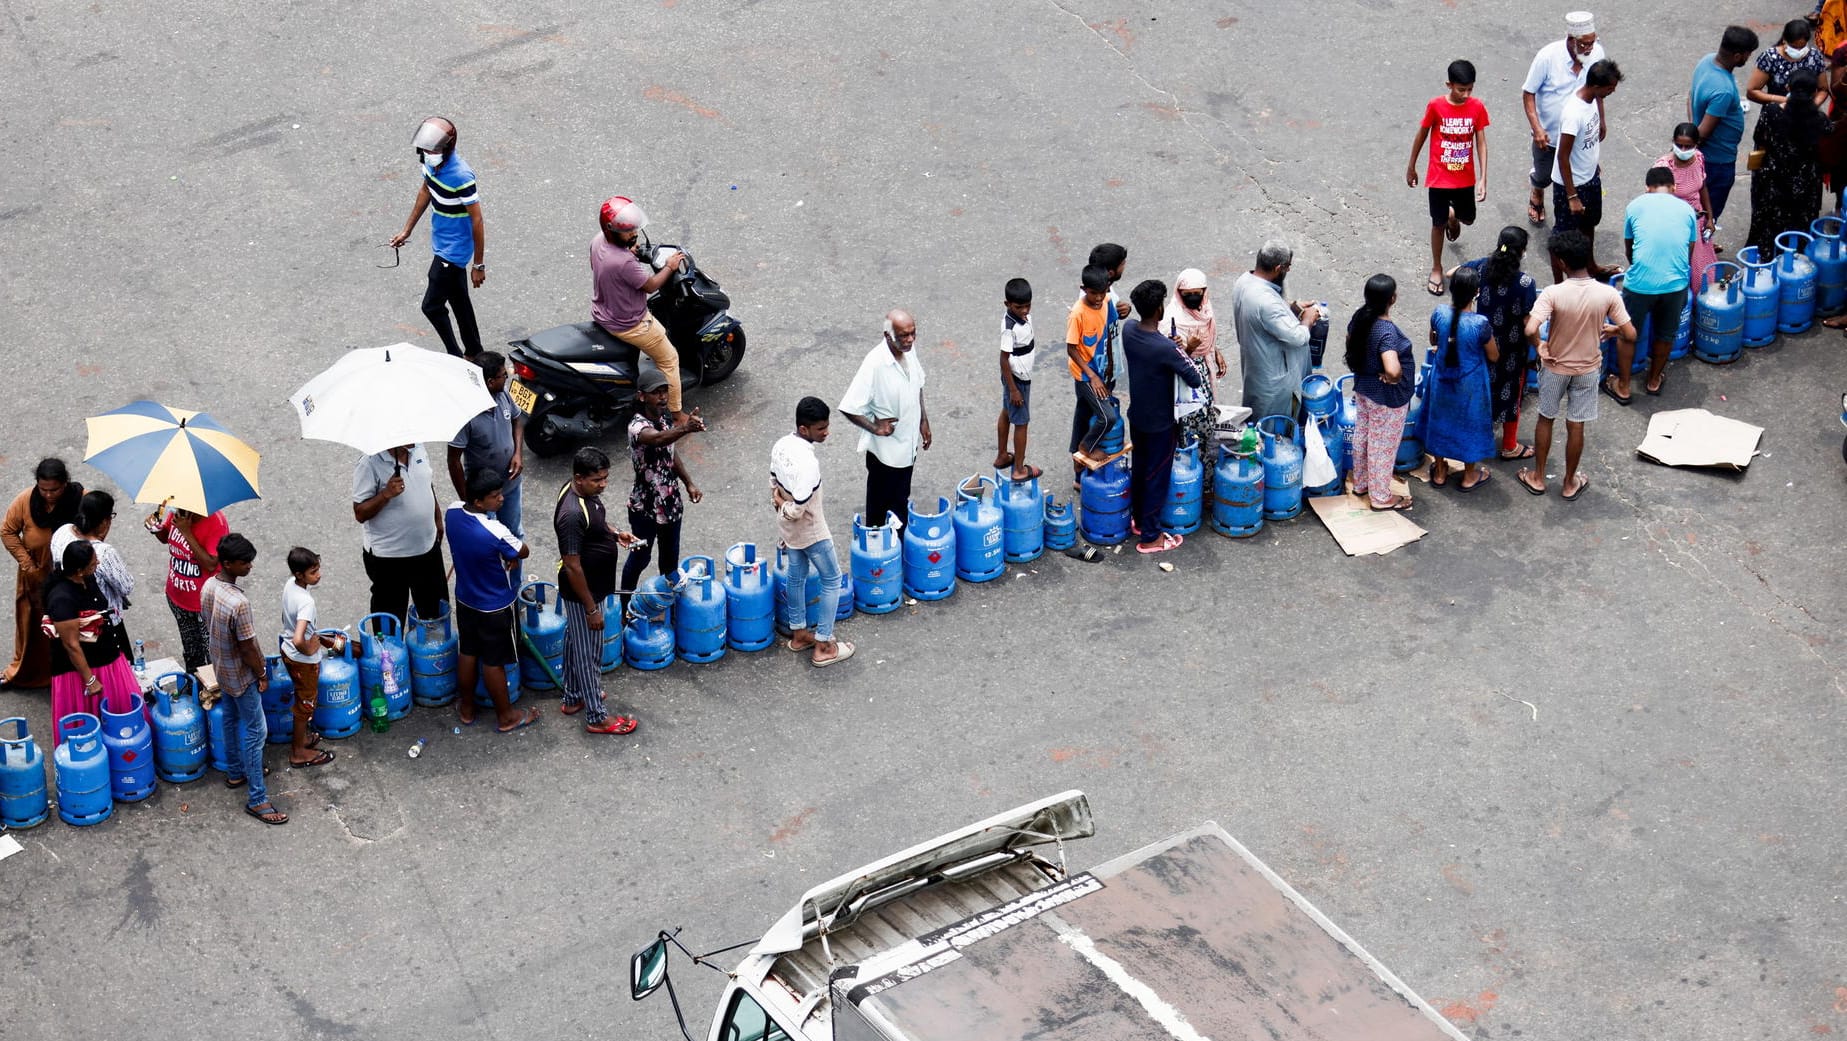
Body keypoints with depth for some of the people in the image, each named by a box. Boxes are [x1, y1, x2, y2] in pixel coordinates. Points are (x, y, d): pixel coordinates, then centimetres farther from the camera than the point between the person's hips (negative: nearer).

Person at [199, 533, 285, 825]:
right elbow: (247, 648, -26)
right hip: (242, 675, -8)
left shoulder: (208, 587, -10)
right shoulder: (239, 603, -36)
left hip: (221, 668, 9)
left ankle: (236, 772, 46)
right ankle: (257, 799, 9)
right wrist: (262, 675, -10)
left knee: (231, 719, 27)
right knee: (255, 732, 2)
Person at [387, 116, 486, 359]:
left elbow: (477, 221, -23)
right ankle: (474, 353, 35)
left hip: (454, 249, -8)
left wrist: (479, 265, -17)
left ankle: (455, 357, 14)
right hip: (441, 244, 8)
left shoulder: (461, 177, -30)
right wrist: (407, 230, 19)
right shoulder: (431, 162, -6)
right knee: (459, 300, 20)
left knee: (432, 306, -3)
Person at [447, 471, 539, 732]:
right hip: (494, 607, -6)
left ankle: (466, 708, 42)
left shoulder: (453, 513, -15)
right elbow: (523, 552, -17)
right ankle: (505, 716, 31)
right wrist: (509, 556, 6)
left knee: (467, 652, 24)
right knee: (494, 662, 12)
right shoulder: (494, 532, -36)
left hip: (465, 600, 6)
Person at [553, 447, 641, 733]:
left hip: (590, 586, 9)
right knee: (588, 652, 7)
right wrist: (591, 609, -22)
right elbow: (572, 567, -29)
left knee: (575, 642, 25)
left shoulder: (584, 490, -7)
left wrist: (614, 533, 0)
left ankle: (573, 698, 44)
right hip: (582, 592, -9)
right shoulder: (572, 514, -35)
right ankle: (596, 717, 22)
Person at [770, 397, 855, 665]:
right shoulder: (808, 463, -35)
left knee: (796, 577, 25)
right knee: (832, 580, 11)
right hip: (811, 532, -8)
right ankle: (823, 647, 17)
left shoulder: (781, 447, -9)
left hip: (788, 530, 8)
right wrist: (783, 505, -11)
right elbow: (796, 510, -32)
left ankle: (798, 635, 40)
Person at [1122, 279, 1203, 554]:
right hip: (1159, 422, -7)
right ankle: (1150, 537, 17)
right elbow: (1196, 380, -25)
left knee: (1139, 467, 24)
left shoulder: (1129, 331, -11)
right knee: (1157, 477, 7)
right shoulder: (1165, 348, -33)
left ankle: (1140, 519, 41)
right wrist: (1181, 354, -11)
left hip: (1136, 415, 7)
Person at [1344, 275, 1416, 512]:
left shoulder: (1360, 316, -10)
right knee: (1383, 446, 10)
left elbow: (1350, 341, 10)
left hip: (1363, 388, 8)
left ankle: (1361, 484, 44)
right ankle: (1381, 497, 26)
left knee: (1362, 435, 25)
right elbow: (1393, 370, -46)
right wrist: (1392, 378, -23)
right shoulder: (1388, 332, -35)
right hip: (1386, 398, -8)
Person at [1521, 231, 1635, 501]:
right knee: (1575, 426, 17)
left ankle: (1538, 477, 34)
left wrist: (1539, 346, -15)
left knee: (1545, 419, 21)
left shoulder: (1553, 294, -27)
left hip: (1555, 367, -1)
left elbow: (1530, 330, -37)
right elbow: (1630, 335, -16)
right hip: (1588, 369, 2)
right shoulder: (1608, 294, -20)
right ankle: (1570, 483, 31)